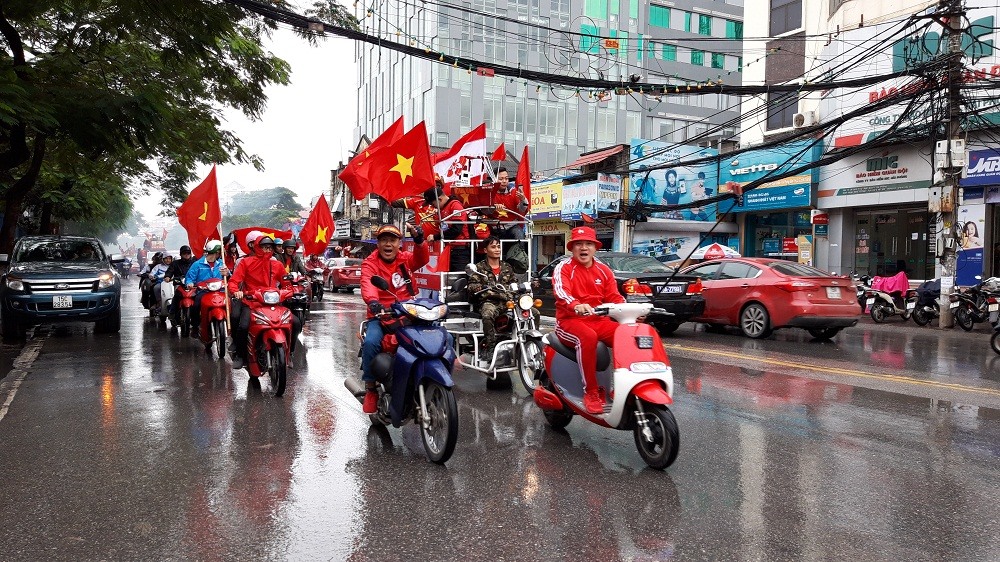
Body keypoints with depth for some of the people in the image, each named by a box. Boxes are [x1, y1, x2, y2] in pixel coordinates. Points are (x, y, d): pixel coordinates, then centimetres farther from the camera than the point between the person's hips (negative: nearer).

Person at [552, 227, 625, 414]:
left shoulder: (604, 271, 16)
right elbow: (560, 291, -21)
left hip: (599, 321, 5)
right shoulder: (563, 268, -1)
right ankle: (591, 392, -28)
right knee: (588, 337, -38)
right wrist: (576, 306, -42)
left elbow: (615, 298, 9)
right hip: (570, 321, -5)